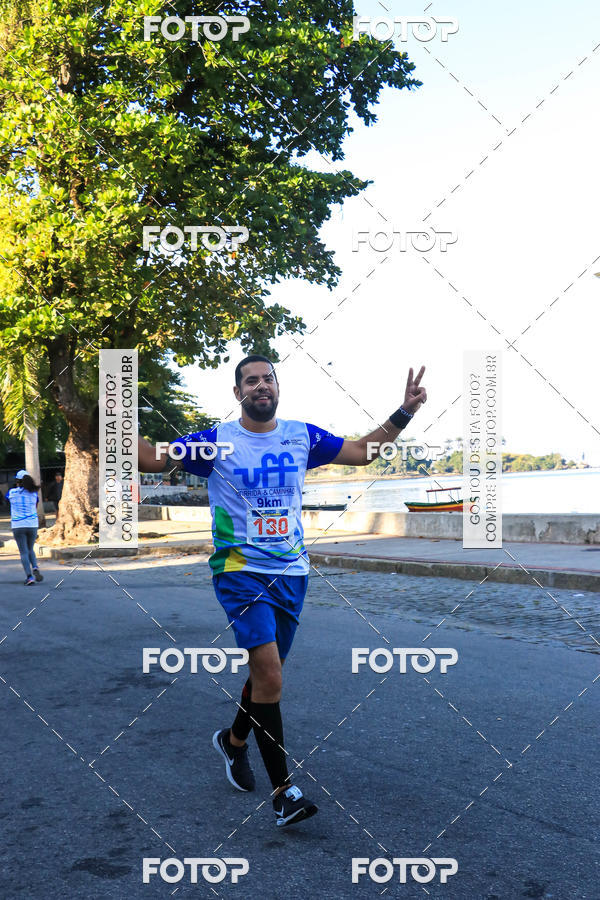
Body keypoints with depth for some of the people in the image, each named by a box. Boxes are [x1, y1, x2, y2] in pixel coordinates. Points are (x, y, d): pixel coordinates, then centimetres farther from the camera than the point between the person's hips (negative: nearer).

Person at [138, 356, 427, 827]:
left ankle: (234, 740, 44)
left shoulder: (303, 436, 5)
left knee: (267, 672, 15)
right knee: (269, 675, -15)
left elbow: (363, 451, 12)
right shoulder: (216, 442, -4)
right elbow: (155, 459, -4)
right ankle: (283, 788, -3)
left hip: (292, 572, 4)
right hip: (241, 572, -4)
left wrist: (405, 412, 5)